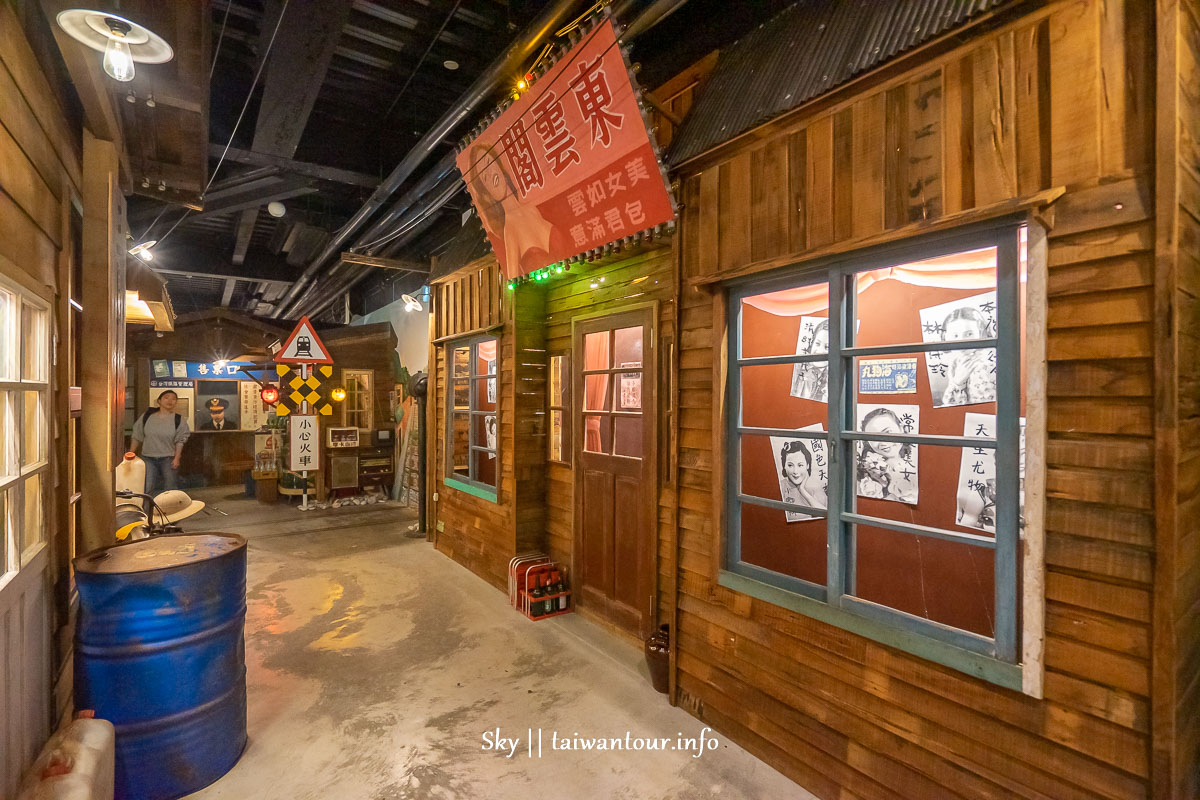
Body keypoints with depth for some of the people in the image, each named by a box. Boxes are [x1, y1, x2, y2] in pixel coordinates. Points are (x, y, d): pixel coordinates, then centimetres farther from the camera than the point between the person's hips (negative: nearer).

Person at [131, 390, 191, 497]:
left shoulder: (179, 420, -2)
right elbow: (137, 437, 9)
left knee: (171, 489, 5)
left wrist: (177, 458, -11)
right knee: (147, 488, -2)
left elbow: (180, 441, -4)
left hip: (169, 459, -1)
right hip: (148, 458, 1)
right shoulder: (147, 416, 2)